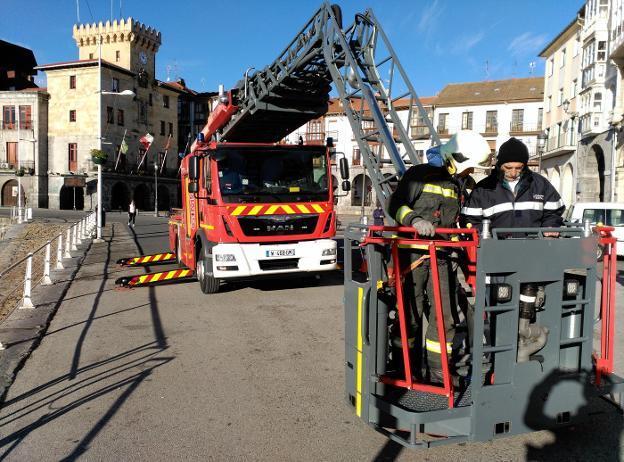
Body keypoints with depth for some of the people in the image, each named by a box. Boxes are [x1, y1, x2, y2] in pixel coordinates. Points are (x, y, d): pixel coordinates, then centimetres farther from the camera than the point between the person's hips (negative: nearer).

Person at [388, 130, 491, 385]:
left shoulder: (458, 184, 18)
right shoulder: (419, 175, -5)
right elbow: (396, 205, -11)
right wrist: (415, 220, -27)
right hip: (412, 252, -6)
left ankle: (435, 371, 17)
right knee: (411, 314, 3)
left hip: (441, 256, 7)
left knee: (445, 315, 4)